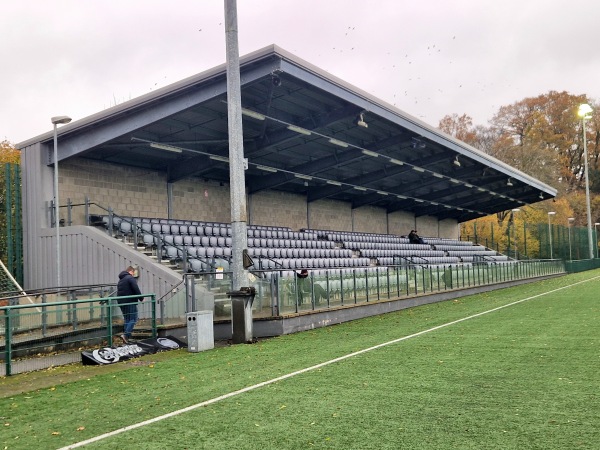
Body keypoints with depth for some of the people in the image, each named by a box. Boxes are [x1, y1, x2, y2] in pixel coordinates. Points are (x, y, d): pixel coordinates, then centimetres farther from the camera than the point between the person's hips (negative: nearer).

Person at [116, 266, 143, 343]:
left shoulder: (120, 280, 20)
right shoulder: (130, 278, -8)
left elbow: (119, 291, 21)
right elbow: (136, 289, -16)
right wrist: (141, 298, -6)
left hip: (121, 302, 9)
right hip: (130, 302, -9)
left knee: (126, 319, 15)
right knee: (133, 319, -5)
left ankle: (126, 337, 13)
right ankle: (126, 335, -17)